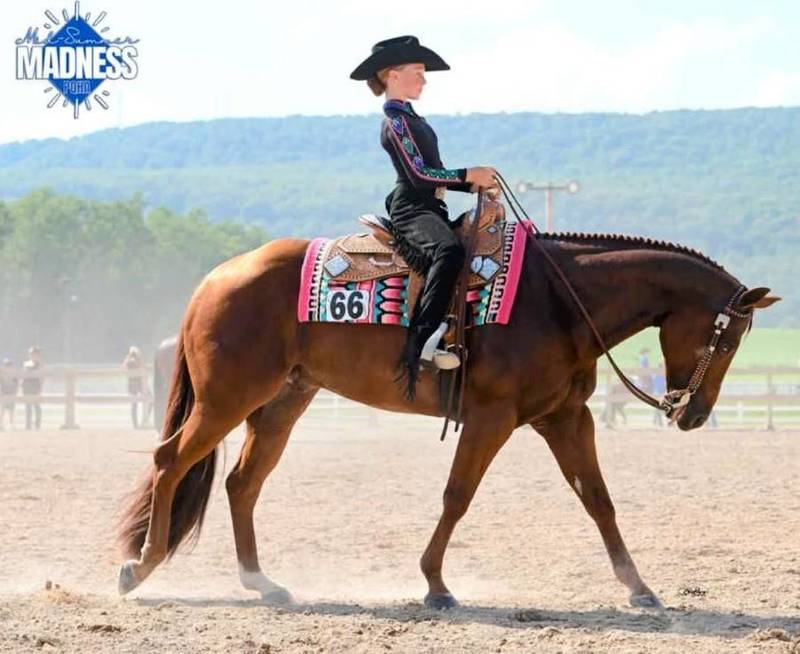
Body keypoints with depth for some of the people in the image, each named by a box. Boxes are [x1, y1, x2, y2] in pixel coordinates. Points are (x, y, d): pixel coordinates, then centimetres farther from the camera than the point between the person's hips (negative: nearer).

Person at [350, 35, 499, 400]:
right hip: (411, 210, -11)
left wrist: (474, 184, 9)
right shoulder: (396, 121, -8)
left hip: (430, 209, 11)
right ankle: (421, 343, -47)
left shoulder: (409, 118, 21)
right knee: (448, 251, -38)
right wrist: (469, 175, -13)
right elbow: (419, 173, -17)